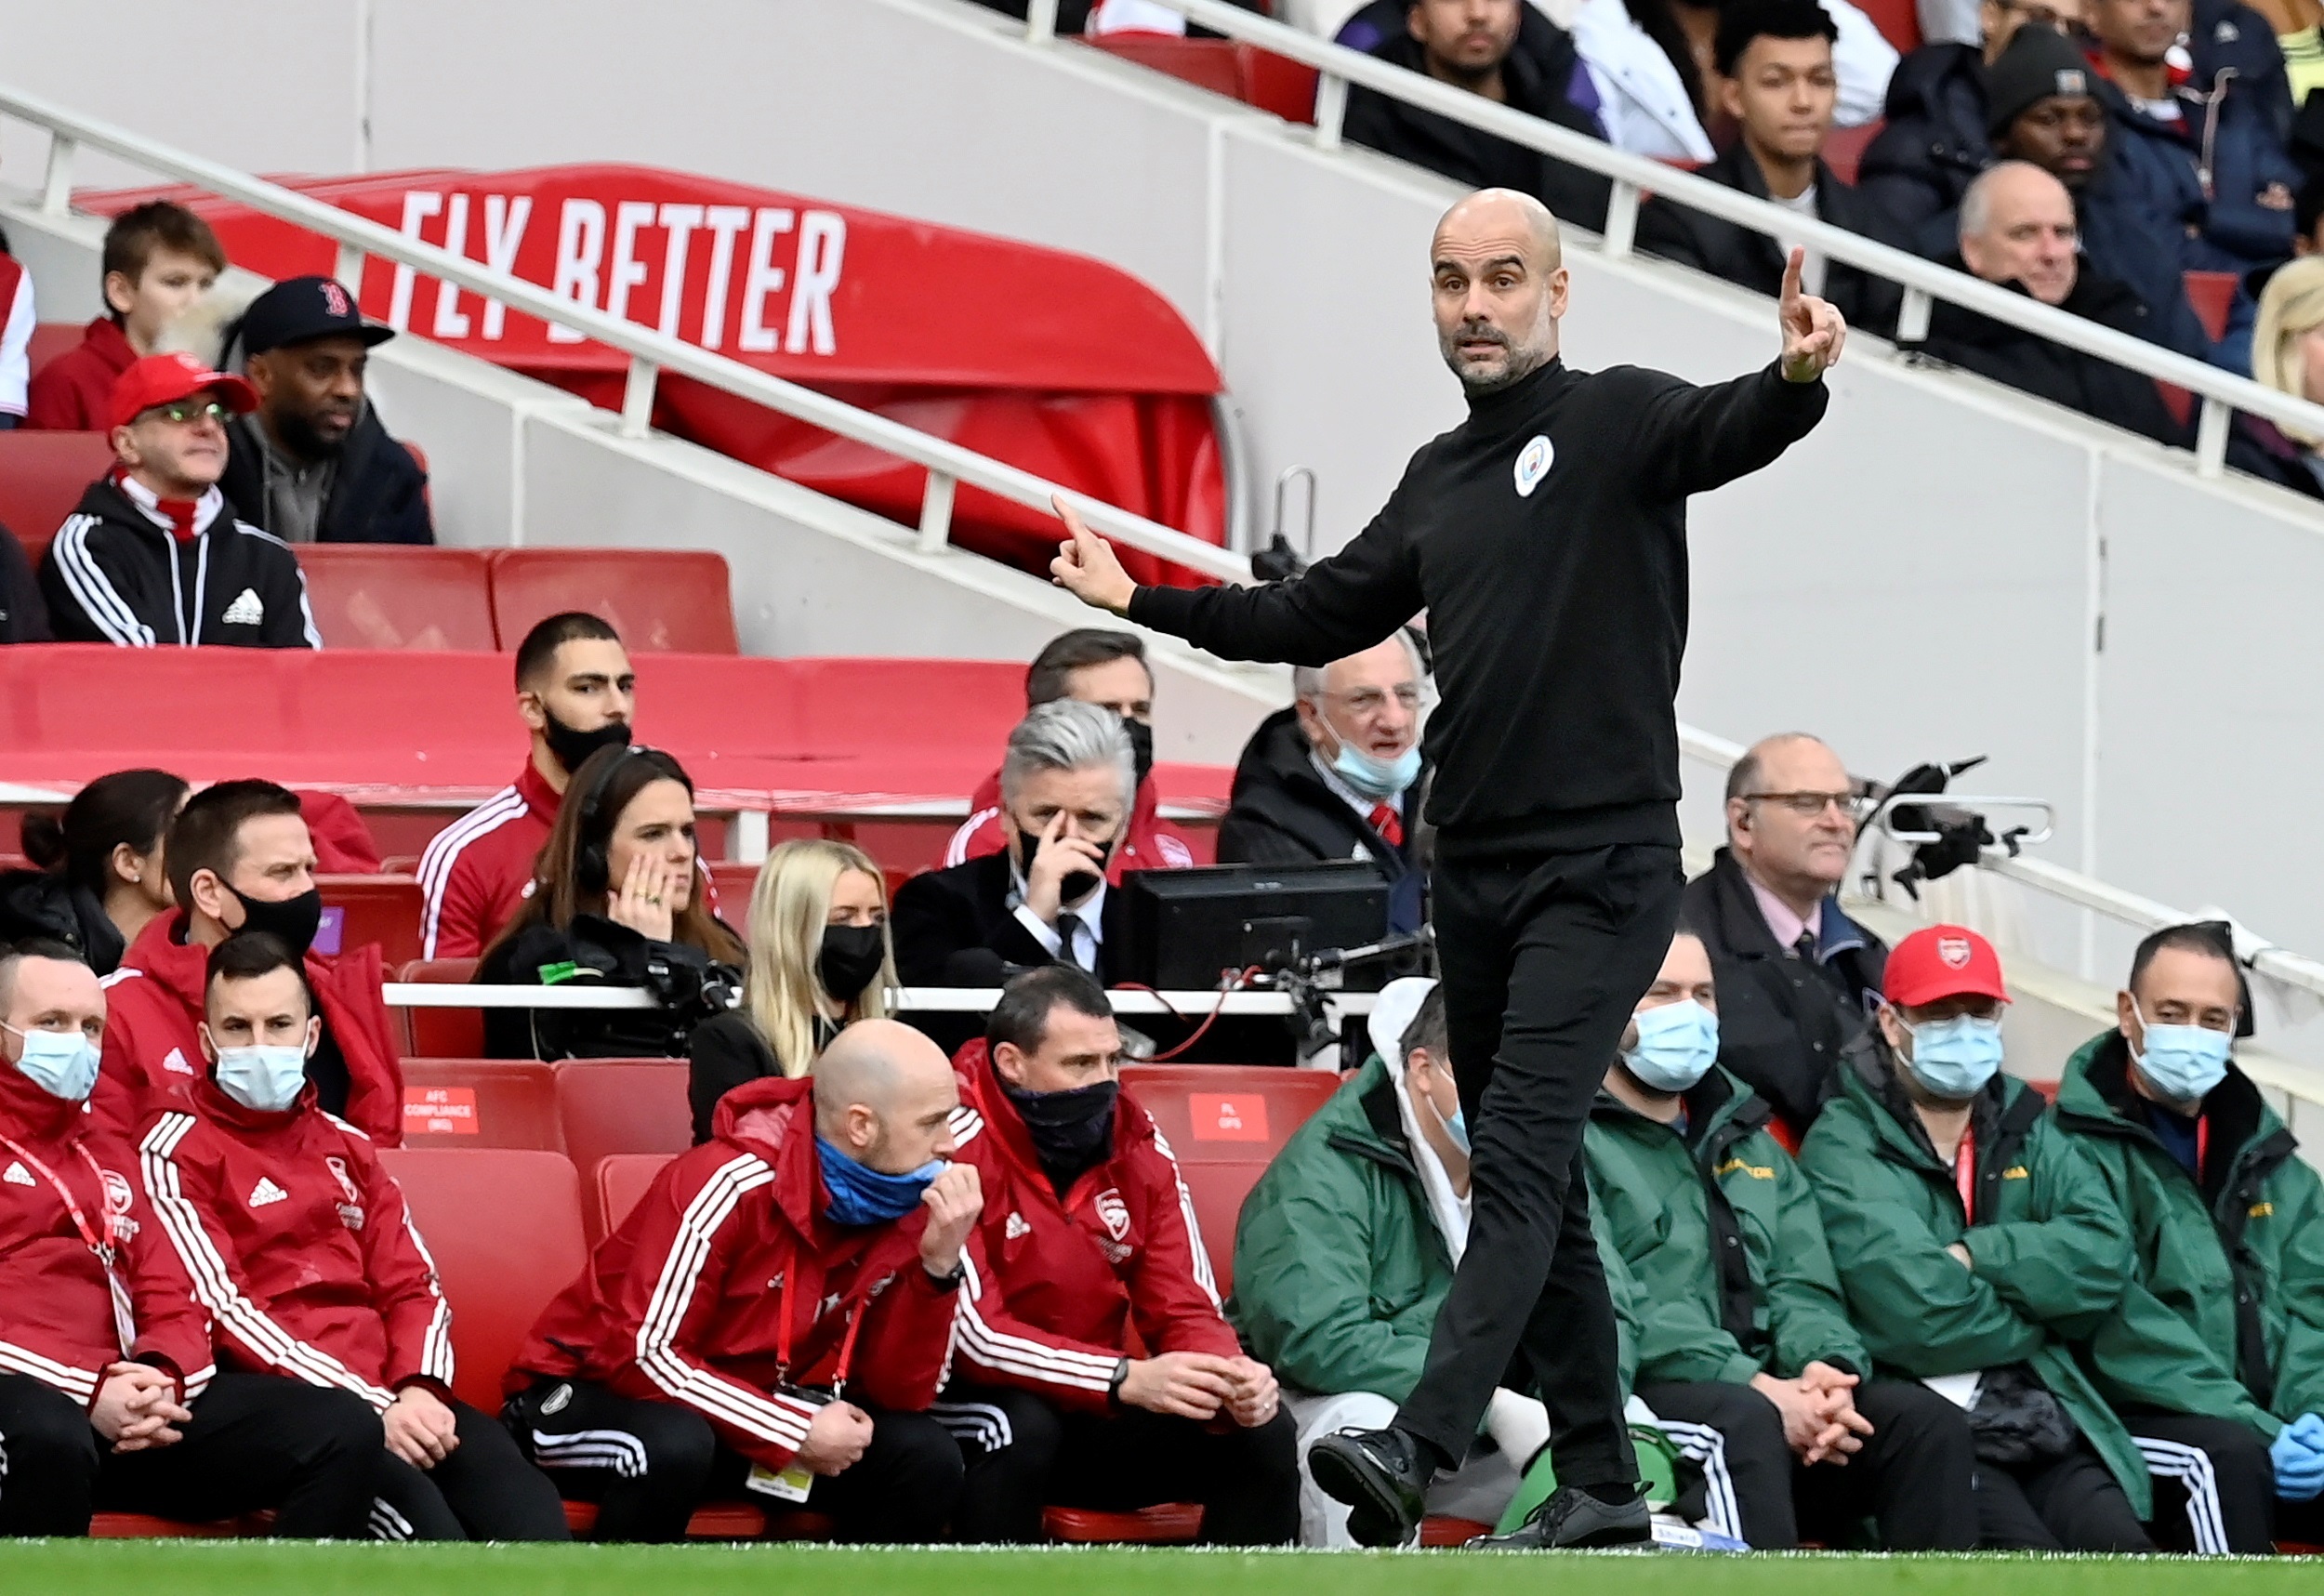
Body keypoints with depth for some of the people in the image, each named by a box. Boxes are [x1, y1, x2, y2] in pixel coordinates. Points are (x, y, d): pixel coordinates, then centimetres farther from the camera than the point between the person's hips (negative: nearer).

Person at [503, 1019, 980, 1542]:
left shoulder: (907, 1204, -7)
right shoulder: (733, 1186, -26)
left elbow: (900, 1393, -8)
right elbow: (644, 1355, -26)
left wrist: (939, 1263, -22)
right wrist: (796, 1432, -26)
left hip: (755, 1407, 6)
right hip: (597, 1395, -6)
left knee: (925, 1457, -15)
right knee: (673, 1447, -39)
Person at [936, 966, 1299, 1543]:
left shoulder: (1138, 1146, 1)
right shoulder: (958, 1145, -18)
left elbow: (1185, 1311, 3)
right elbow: (971, 1333, -24)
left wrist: (1230, 1379, -22)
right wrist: (1125, 1380, -35)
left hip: (1096, 1420, 6)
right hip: (977, 1406, -6)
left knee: (1263, 1436, -11)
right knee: (1021, 1429, -36)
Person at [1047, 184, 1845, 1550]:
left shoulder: (1617, 423, -4)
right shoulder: (1441, 478, 18)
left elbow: (1724, 433, -26)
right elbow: (1322, 616, 29)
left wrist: (1796, 380, -48)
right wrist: (1142, 601, 32)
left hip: (1600, 868, -8)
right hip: (1475, 873, 8)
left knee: (1521, 1157, -17)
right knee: (1533, 1181, 11)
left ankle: (1417, 1450, -29)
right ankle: (1602, 1480, 18)